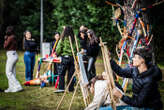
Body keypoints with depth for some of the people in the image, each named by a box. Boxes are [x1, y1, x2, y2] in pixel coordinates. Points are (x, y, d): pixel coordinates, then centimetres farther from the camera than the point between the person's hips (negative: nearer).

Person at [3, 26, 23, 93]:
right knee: (12, 73, 11)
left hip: (11, 56, -10)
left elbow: (5, 46, -12)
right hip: (14, 55, 10)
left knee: (8, 72, -7)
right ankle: (11, 88, 14)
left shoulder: (10, 37, -15)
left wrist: (5, 39, 2)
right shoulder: (14, 37, 13)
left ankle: (18, 86, -13)